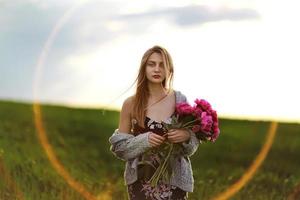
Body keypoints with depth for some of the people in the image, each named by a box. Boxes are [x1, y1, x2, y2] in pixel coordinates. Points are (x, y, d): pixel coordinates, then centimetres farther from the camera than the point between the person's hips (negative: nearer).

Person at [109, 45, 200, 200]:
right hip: (141, 180, 0)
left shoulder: (180, 101, -2)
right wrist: (143, 141, -17)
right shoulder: (131, 104, -4)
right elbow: (119, 145, 0)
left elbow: (192, 144, 6)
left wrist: (187, 136, -15)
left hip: (174, 179, 1)